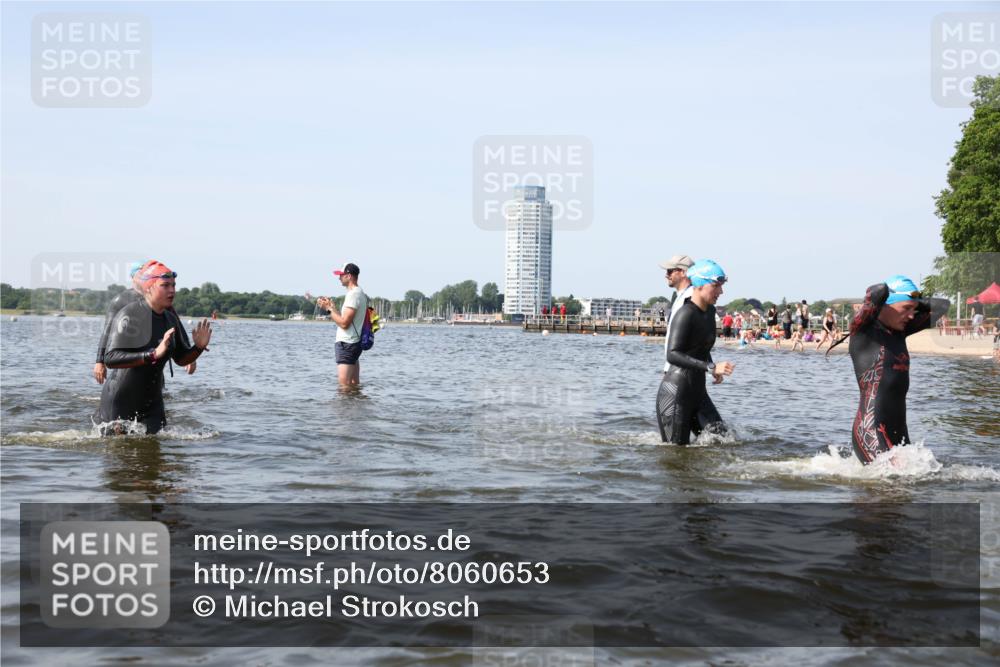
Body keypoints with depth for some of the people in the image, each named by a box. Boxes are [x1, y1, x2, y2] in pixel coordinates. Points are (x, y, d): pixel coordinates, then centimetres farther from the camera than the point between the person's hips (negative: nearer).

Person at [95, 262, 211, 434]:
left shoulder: (171, 319, 3)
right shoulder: (129, 315, -19)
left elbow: (181, 359, 14)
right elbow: (110, 359, -30)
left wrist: (199, 347, -7)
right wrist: (154, 354, -36)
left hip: (152, 403, 6)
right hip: (119, 400, -6)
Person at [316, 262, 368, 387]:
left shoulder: (353, 294, -15)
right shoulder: (360, 293, 16)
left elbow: (344, 323, -21)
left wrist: (329, 308, -11)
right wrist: (332, 306, 12)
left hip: (347, 344, -11)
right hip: (354, 343, 11)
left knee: (344, 385, -11)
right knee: (354, 384, 10)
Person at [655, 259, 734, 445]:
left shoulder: (710, 311, 10)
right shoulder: (685, 314, -17)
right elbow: (673, 355, -28)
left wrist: (714, 369, 12)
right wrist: (711, 367, -34)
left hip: (697, 391, 8)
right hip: (676, 392, -8)